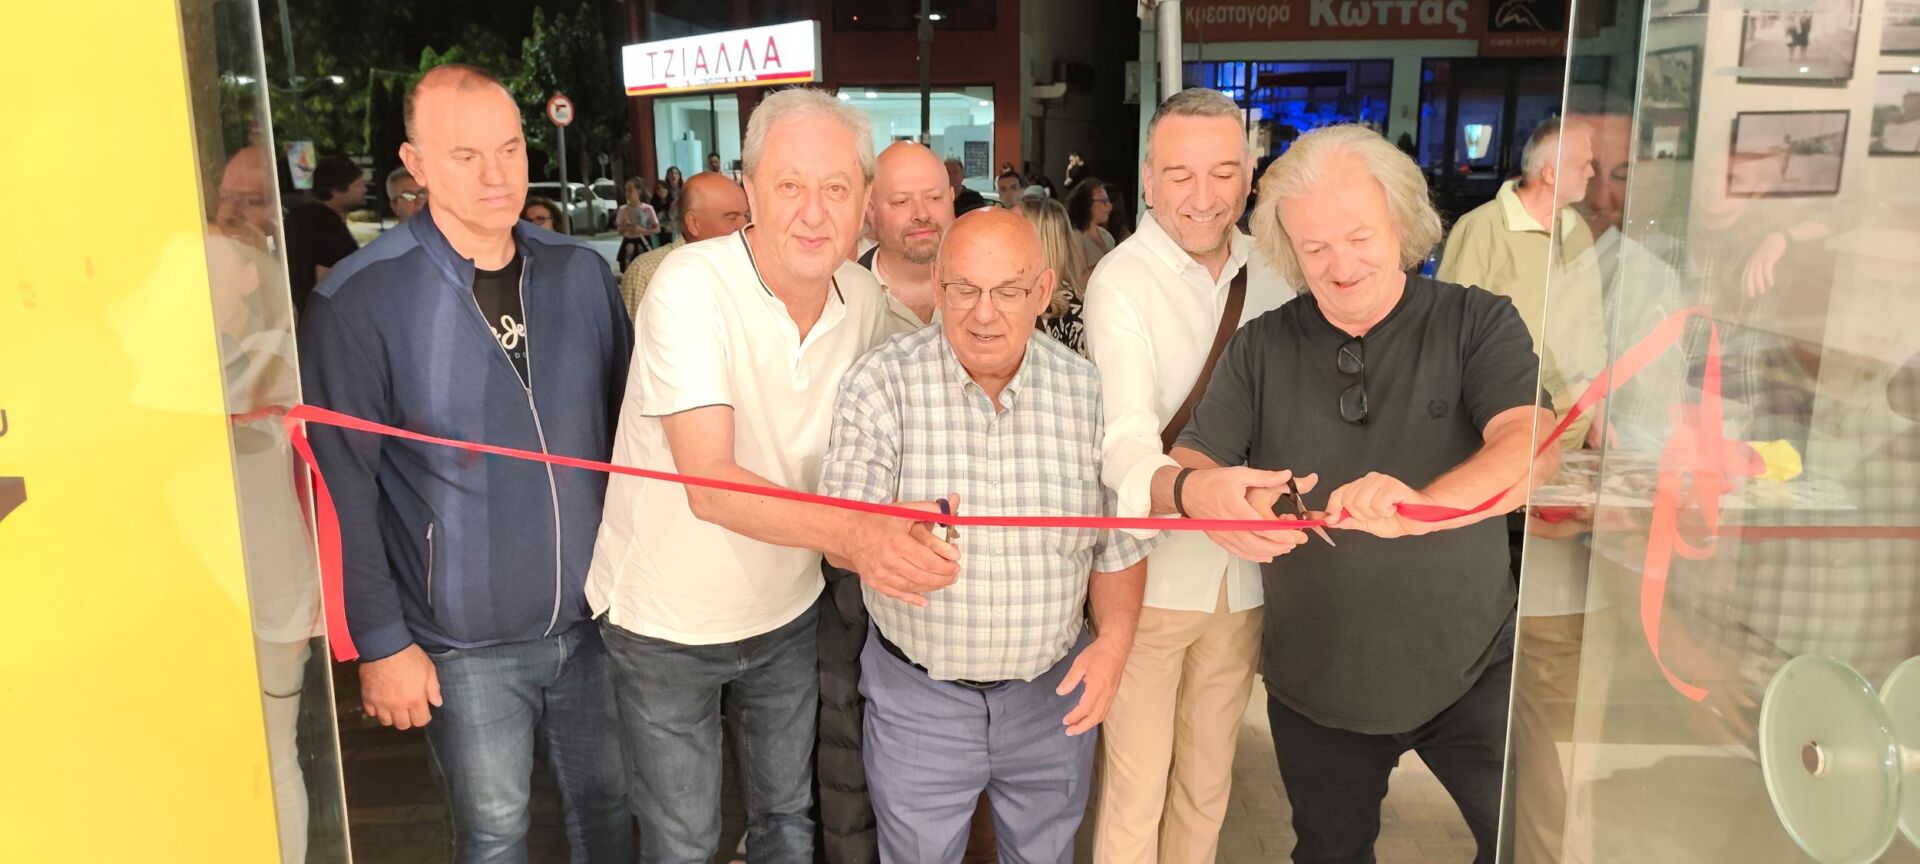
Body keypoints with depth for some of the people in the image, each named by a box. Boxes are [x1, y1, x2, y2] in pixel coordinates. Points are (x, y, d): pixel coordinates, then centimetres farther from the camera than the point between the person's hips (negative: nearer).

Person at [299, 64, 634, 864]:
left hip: (595, 615, 4)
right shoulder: (359, 299, -13)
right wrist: (380, 642, -8)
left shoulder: (581, 271, -1)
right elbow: (344, 489, -10)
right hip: (465, 643, -3)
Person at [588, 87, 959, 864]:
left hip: (788, 610, 4)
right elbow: (710, 486, -33)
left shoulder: (864, 298, -7)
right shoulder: (690, 284, -24)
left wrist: (883, 538, -9)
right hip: (666, 622, -4)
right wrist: (853, 532, -46)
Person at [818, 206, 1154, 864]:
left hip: (1053, 690, 3)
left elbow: (1118, 542, 2)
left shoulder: (1088, 392, -6)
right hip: (917, 693, -2)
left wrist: (1114, 639, -13)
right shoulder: (882, 383, -14)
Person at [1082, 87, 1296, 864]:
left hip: (1244, 572, 5)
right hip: (1151, 573, -4)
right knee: (1135, 787, 8)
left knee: (1208, 784, 19)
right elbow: (1124, 439, -27)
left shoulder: (1272, 274, 2)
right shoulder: (1122, 281, -14)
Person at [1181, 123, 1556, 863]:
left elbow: (1531, 446, -23)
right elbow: (1176, 472, -8)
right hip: (1316, 684, 3)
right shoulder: (1262, 347, -2)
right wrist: (1201, 491, -34)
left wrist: (1423, 505, -44)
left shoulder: (1478, 323, -8)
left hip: (1470, 671, -2)